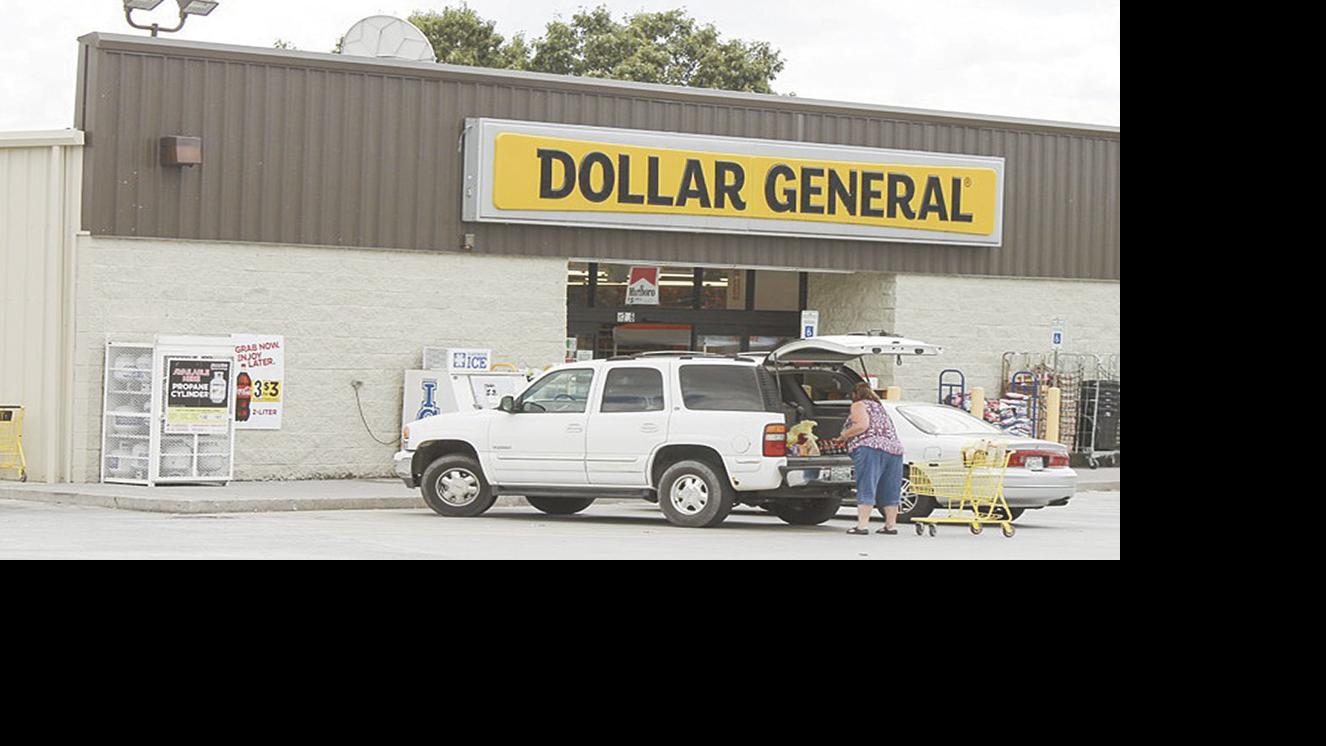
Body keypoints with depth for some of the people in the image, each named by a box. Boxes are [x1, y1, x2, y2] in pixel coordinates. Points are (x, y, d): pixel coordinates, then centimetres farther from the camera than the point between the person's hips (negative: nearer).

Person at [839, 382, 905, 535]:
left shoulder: (859, 405, 6)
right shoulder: (879, 406, 30)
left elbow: (862, 425, -10)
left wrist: (844, 435, 3)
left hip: (870, 449, -8)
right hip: (894, 449, 8)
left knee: (866, 488, -10)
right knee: (890, 491, 10)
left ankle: (862, 525, -16)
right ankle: (891, 525, 11)